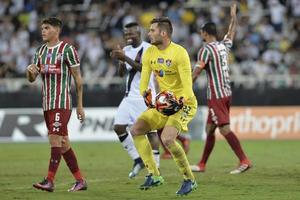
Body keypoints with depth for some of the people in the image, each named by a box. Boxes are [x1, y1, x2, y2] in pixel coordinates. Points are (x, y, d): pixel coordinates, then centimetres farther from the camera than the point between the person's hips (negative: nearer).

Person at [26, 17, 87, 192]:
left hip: (62, 103, -7)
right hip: (47, 104, 7)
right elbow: (32, 79, 15)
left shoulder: (67, 50, -6)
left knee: (55, 140, -14)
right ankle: (80, 181, 14)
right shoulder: (41, 51, 14)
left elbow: (78, 79, -5)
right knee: (63, 143, 8)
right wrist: (31, 71, -10)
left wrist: (80, 105, -6)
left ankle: (50, 181, -16)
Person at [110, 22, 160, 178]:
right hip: (130, 96, 7)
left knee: (151, 131, -4)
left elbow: (143, 68, -22)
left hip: (145, 97, -7)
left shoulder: (148, 49, -9)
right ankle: (137, 159, 10)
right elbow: (122, 73, 11)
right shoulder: (127, 50, 12)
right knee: (118, 127, -2)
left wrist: (124, 58, -25)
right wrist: (120, 61, -7)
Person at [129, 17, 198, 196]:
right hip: (164, 103, 8)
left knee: (167, 138, -28)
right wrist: (146, 96, -17)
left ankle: (190, 180, -10)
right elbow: (144, 81, 2)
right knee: (136, 130, -4)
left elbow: (187, 86, -22)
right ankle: (154, 175, 2)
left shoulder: (179, 53, -19)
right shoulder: (149, 53, 3)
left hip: (184, 103, -8)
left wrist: (179, 102, -34)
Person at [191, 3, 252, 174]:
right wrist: (234, 15, 46)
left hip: (216, 96, -8)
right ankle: (202, 165, 19)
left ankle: (244, 161, -19)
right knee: (210, 129, 14)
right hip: (227, 94, 8)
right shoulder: (224, 46, 10)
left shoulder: (206, 50, -11)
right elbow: (232, 32, 31)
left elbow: (196, 73, -17)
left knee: (225, 129, -12)